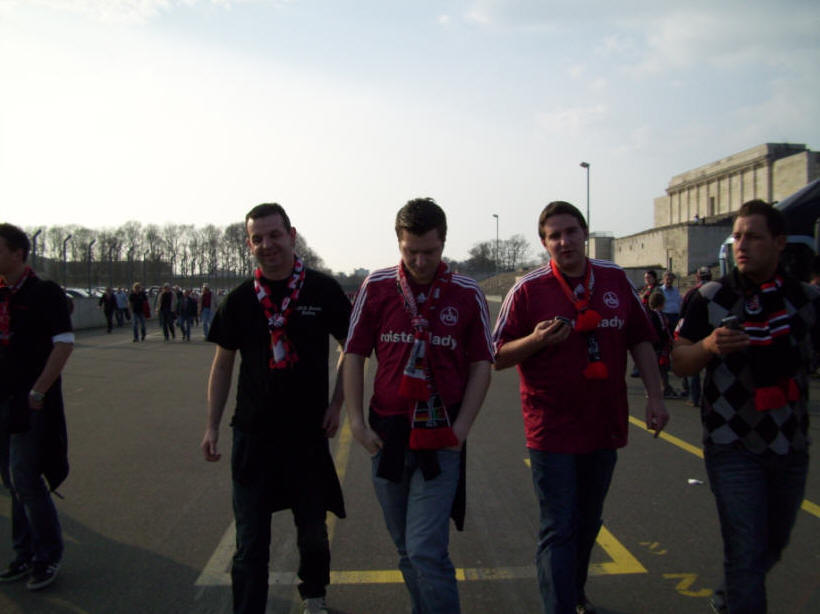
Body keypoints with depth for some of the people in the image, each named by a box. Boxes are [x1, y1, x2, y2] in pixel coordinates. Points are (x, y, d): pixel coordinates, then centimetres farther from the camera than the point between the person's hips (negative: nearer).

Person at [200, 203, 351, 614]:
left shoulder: (323, 291, -5)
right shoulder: (240, 299, 0)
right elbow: (222, 365, 8)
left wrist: (336, 403, -4)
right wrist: (212, 426, 4)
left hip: (309, 431, 0)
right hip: (253, 433, 0)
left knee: (312, 530, 17)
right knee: (250, 541, 3)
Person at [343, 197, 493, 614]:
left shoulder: (467, 295, -2)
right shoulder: (376, 288, 0)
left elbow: (480, 365, 3)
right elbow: (354, 355, 4)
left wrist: (461, 430, -5)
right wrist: (357, 422, -2)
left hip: (440, 439, -2)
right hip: (387, 434, 2)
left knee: (426, 550, -8)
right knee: (407, 549, 14)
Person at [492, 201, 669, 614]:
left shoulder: (615, 280, 3)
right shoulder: (528, 290, -8)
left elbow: (640, 341, 11)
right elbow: (499, 356, -5)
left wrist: (655, 397, 5)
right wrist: (536, 340, -23)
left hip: (605, 426, 5)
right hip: (552, 429, -4)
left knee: (587, 523, 21)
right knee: (558, 530, -2)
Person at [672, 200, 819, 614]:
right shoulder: (711, 297, -6)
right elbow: (679, 363, -4)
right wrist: (709, 345, -23)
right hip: (732, 447, -3)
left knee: (772, 546, 20)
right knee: (746, 551, -7)